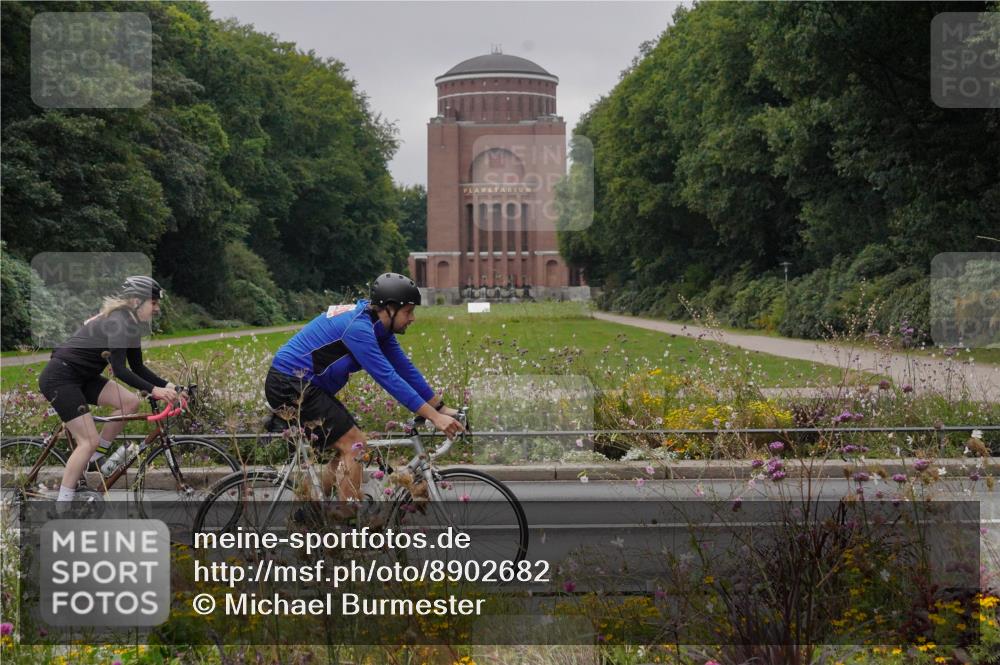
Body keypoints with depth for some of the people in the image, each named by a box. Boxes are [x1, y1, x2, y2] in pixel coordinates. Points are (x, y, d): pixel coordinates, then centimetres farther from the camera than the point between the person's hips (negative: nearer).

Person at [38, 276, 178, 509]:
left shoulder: (129, 324, 9)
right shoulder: (118, 323, -20)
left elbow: (137, 368, 12)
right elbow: (119, 370, -27)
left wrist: (168, 385, 0)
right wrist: (154, 390, -33)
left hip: (81, 376, 9)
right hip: (59, 377, -9)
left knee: (130, 402, -4)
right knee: (90, 441, -13)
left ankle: (92, 462, 5)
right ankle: (62, 506, -8)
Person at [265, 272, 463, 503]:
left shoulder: (379, 326, 5)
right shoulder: (358, 327, -24)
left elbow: (405, 368, 9)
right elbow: (388, 378, -28)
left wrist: (441, 407, 6)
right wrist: (435, 417, -28)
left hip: (304, 386, 10)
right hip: (289, 386, -10)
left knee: (351, 446, 11)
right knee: (354, 445, -13)